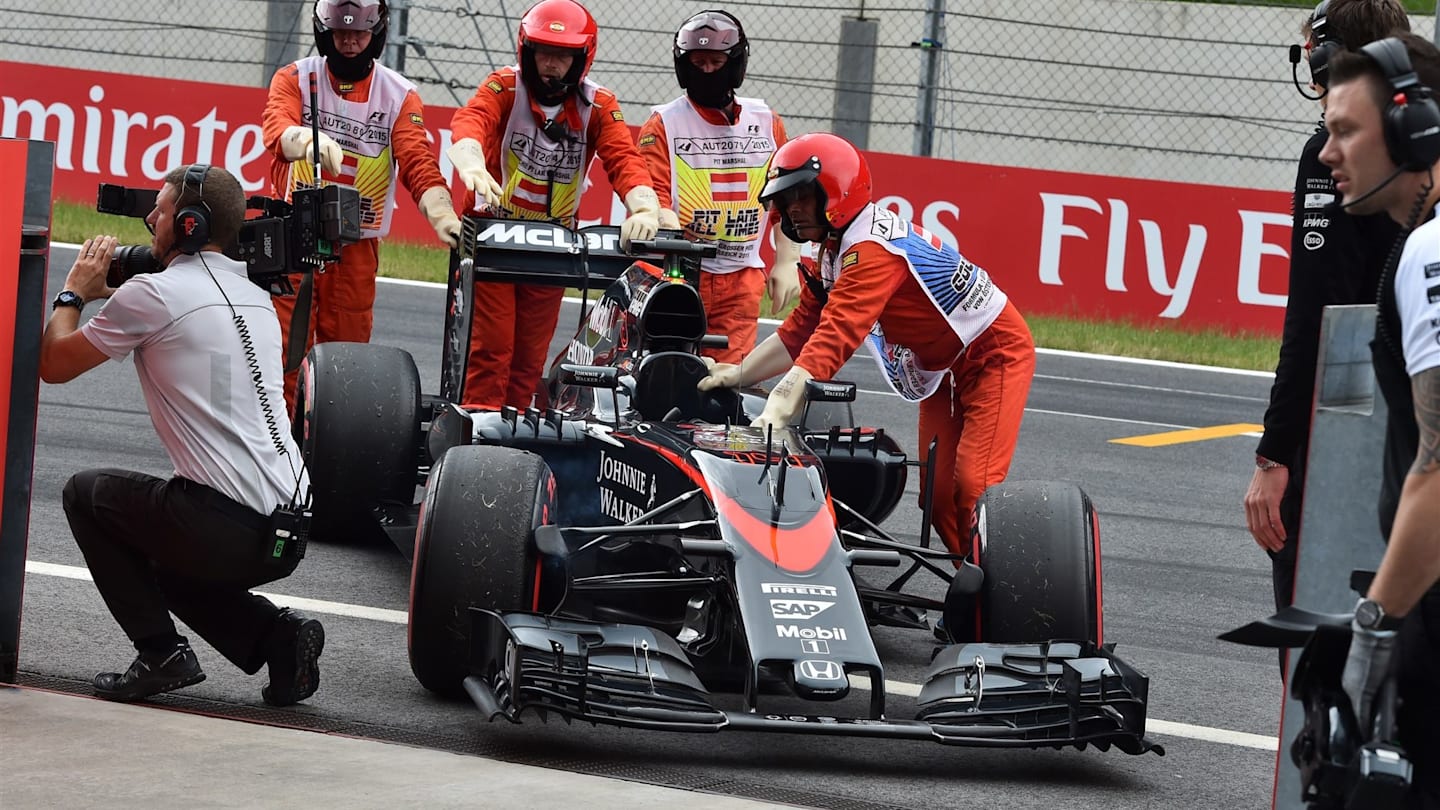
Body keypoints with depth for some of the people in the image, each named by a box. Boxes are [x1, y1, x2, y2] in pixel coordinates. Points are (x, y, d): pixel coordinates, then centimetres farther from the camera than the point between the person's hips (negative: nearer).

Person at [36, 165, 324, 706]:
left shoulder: (153, 294, -6)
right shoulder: (254, 298, 18)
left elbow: (53, 364, 4)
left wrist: (74, 293, 21)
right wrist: (111, 296, 31)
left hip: (224, 528, -8)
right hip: (289, 534, 8)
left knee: (87, 492, 16)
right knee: (169, 567, 34)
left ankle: (160, 652, 7)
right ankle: (277, 636, 10)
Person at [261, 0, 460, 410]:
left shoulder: (399, 95, 5)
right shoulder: (296, 79, 2)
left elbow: (419, 164, -6)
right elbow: (277, 129, -19)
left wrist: (443, 218, -26)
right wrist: (309, 141, -44)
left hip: (357, 248, 2)